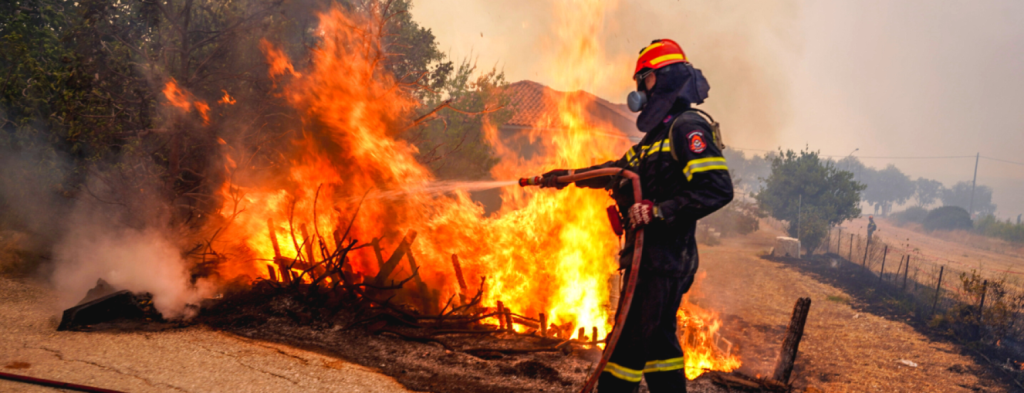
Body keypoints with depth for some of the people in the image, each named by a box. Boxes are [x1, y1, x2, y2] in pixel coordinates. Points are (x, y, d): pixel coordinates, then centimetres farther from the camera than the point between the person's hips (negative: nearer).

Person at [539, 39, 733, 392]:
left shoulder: (688, 129, -12)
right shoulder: (660, 133, 19)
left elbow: (718, 189, -24)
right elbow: (621, 171, 32)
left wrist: (659, 210, -25)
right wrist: (569, 176, 34)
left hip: (664, 259, -10)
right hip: (652, 256, 10)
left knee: (631, 341, -7)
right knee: (657, 341, 15)